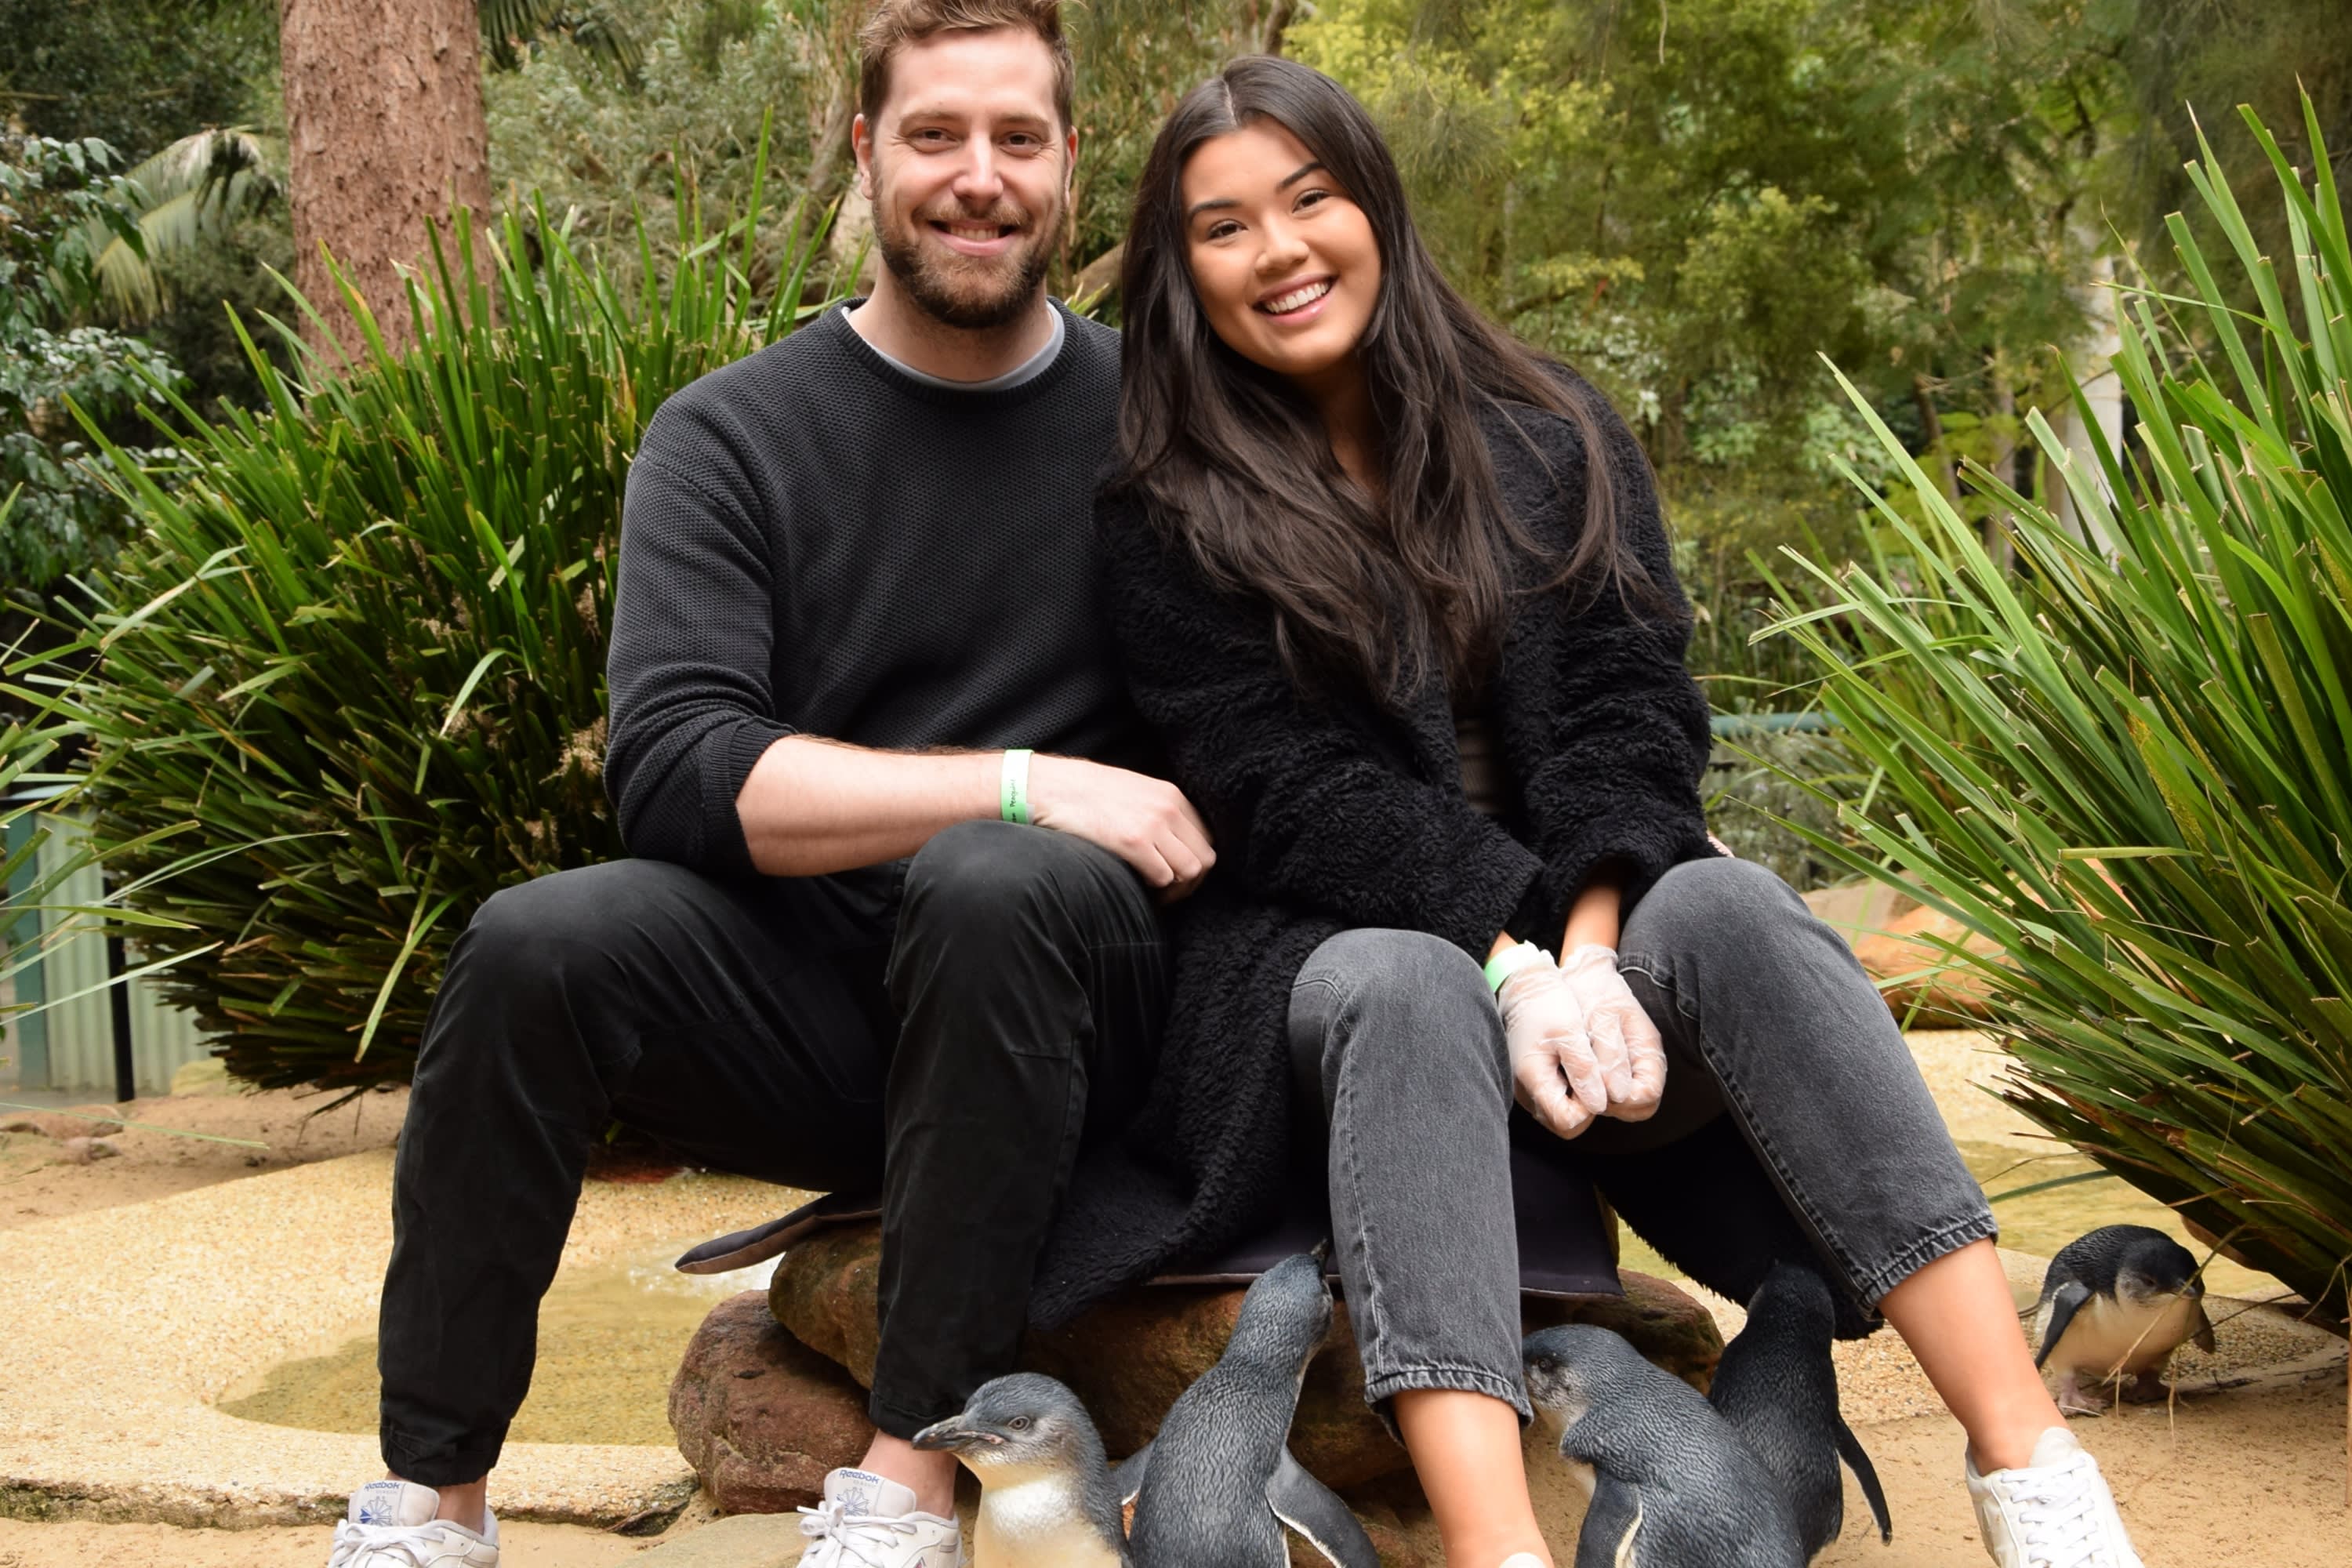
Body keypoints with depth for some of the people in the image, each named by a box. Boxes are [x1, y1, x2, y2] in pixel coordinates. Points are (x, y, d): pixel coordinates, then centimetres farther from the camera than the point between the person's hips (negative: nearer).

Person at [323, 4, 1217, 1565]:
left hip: (1059, 1017, 0)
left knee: (992, 885, -34)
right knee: (536, 945, -27)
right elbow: (676, 772, -13)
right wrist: (1023, 781, -20)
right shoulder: (734, 439, 1)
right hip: (810, 1010, 1)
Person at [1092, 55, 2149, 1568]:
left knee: (1729, 907, -30)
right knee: (1406, 992, -35)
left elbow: (1630, 706, -1)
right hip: (1333, 948, -2)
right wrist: (1514, 960, -22)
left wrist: (1588, 949, -19)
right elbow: (1291, 794, -8)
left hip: (1586, 937, 2)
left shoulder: (1553, 439, 10)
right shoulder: (1167, 521, 3)